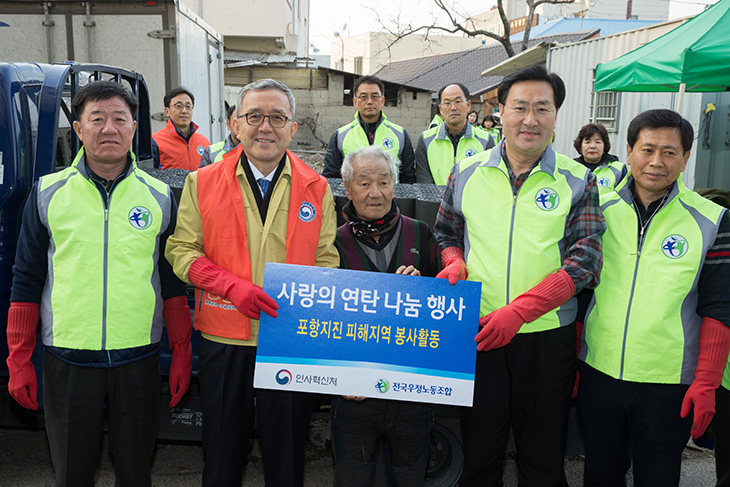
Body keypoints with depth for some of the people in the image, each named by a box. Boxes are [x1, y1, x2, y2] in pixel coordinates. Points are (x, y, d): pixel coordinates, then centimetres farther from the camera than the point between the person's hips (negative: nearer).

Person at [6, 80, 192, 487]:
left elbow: (173, 282, 5)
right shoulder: (47, 194, 1)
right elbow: (27, 281, 5)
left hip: (139, 360, 0)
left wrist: (182, 354, 3)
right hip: (67, 360, 0)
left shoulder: (159, 197, 2)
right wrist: (18, 361, 2)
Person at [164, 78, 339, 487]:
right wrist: (232, 285, -16)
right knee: (223, 451, 18)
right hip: (224, 340, 0)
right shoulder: (203, 183, 1)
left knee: (287, 454, 16)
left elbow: (327, 260, 2)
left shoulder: (316, 189, 1)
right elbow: (182, 250, 0)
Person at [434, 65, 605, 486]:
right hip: (477, 330, 1)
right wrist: (455, 264, -9)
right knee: (478, 449, 16)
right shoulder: (466, 173, 3)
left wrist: (518, 311, -20)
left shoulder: (578, 181, -3)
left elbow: (584, 259, -10)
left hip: (548, 334, -1)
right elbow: (447, 234, 14)